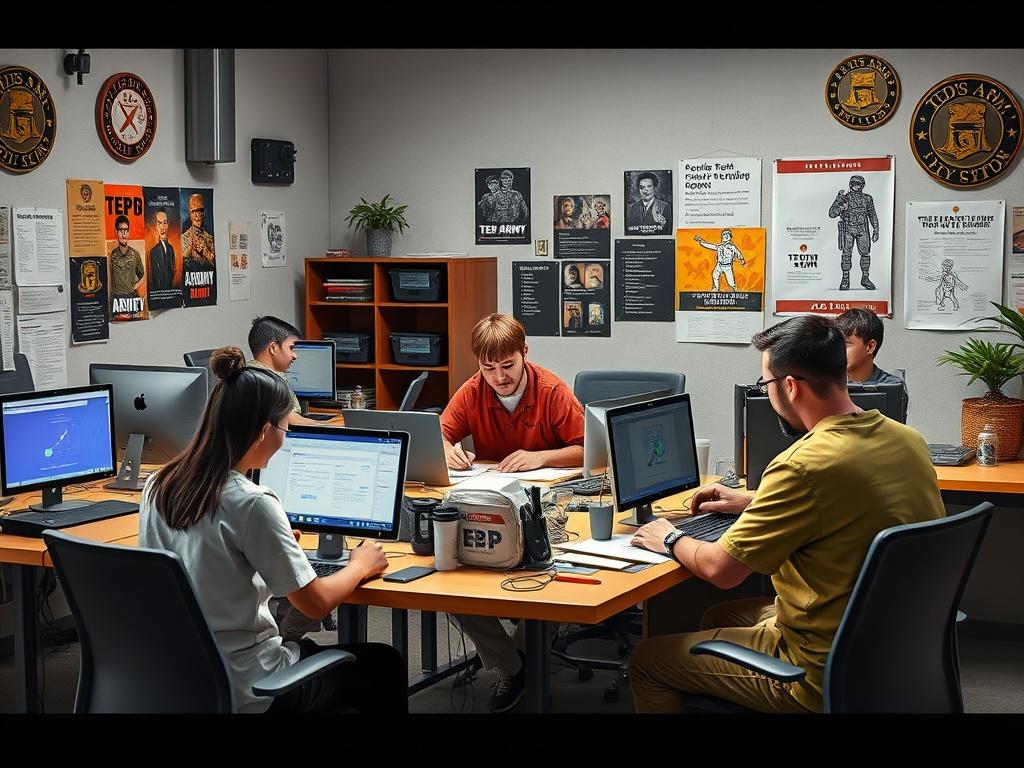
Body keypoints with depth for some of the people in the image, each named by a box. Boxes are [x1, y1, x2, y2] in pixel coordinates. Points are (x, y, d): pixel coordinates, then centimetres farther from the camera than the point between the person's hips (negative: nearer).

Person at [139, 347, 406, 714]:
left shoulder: (157, 487, -1)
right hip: (243, 692, -8)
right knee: (385, 666, 15)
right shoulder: (251, 504, -23)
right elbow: (315, 603, -16)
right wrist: (360, 567, 2)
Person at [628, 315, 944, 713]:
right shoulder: (908, 439, -2)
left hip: (824, 678, -9)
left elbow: (720, 569, -19)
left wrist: (671, 540, 2)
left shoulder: (803, 467, -28)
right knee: (718, 617, 29)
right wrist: (754, 502, 23)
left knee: (646, 662, 7)